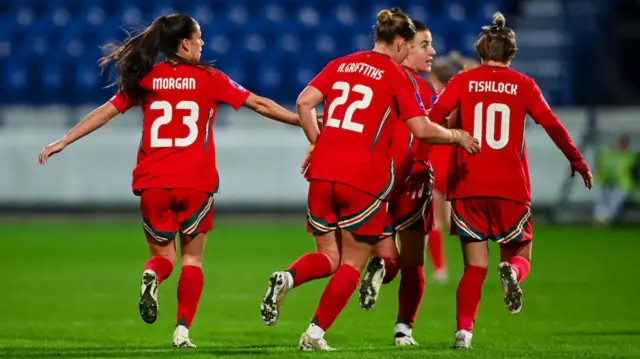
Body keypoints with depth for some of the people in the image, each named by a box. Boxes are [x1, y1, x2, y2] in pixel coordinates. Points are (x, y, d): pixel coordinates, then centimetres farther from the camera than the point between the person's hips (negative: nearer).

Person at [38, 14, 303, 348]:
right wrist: (304, 121, 14)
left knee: (163, 255, 15)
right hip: (196, 183, -2)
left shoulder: (144, 79, 6)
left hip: (153, 183, 2)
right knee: (192, 258, 12)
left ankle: (152, 275, -21)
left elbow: (106, 111, 6)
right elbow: (260, 104, 4)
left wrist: (63, 142, 12)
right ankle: (182, 330, -3)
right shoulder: (209, 79, 2)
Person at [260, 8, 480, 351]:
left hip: (323, 173, 5)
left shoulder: (340, 65, 13)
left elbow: (304, 103, 4)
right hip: (363, 178, -5)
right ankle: (315, 333, 1)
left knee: (329, 255, 16)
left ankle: (286, 278, -15)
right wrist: (457, 136, 11)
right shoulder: (396, 76, 0)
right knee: (352, 263, 9)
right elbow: (422, 129, -5)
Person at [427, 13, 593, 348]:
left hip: (467, 187, 1)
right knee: (519, 255, 14)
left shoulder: (463, 81, 5)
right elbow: (552, 124, 0)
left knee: (475, 266, 8)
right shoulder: (523, 85, 4)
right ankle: (512, 272, -23)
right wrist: (576, 160, 9)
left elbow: (433, 117, -6)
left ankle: (463, 330, -9)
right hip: (511, 188, -1)